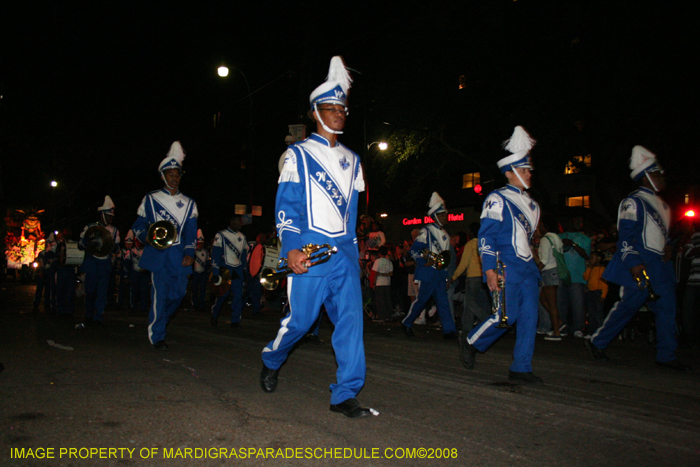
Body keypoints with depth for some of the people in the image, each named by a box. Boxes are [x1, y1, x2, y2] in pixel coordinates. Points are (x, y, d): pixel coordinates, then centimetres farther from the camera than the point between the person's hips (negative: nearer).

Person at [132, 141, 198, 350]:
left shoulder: (189, 203, 17)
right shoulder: (150, 199, 9)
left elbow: (191, 232, 12)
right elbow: (138, 226, 9)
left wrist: (189, 253, -2)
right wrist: (147, 238, -13)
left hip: (180, 257, 3)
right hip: (158, 254, -3)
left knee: (179, 292, 1)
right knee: (160, 293, -9)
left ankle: (158, 321, 28)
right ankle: (157, 336, 2)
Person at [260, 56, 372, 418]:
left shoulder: (351, 160, 19)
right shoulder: (298, 154, 3)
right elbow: (286, 205, -5)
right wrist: (291, 249, -18)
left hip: (345, 253, 5)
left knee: (351, 319, -4)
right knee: (300, 319, 1)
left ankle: (345, 395, 3)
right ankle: (270, 361, 32)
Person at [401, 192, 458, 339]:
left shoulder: (445, 235, 19)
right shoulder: (426, 231, -3)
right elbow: (414, 250, -7)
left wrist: (443, 264, 11)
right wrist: (426, 263, -15)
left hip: (441, 273, 6)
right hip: (427, 273, -6)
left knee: (443, 302, -1)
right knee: (421, 299, -2)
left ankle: (449, 330, -5)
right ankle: (407, 323, 15)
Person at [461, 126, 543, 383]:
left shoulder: (531, 204, 19)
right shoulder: (498, 199, -5)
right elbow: (486, 236, -11)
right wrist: (489, 269, -18)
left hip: (527, 268, 8)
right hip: (506, 269, -8)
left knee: (529, 317, 2)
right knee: (506, 317, -10)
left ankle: (521, 368, 9)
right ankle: (471, 344, 14)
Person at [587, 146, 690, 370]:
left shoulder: (660, 203, 19)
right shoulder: (634, 201, -9)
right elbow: (625, 234, -16)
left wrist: (667, 245, 8)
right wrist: (634, 263, -23)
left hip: (660, 266, 9)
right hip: (641, 266, -9)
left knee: (667, 308, 5)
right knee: (628, 305, -4)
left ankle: (666, 356, 11)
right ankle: (597, 342, 10)